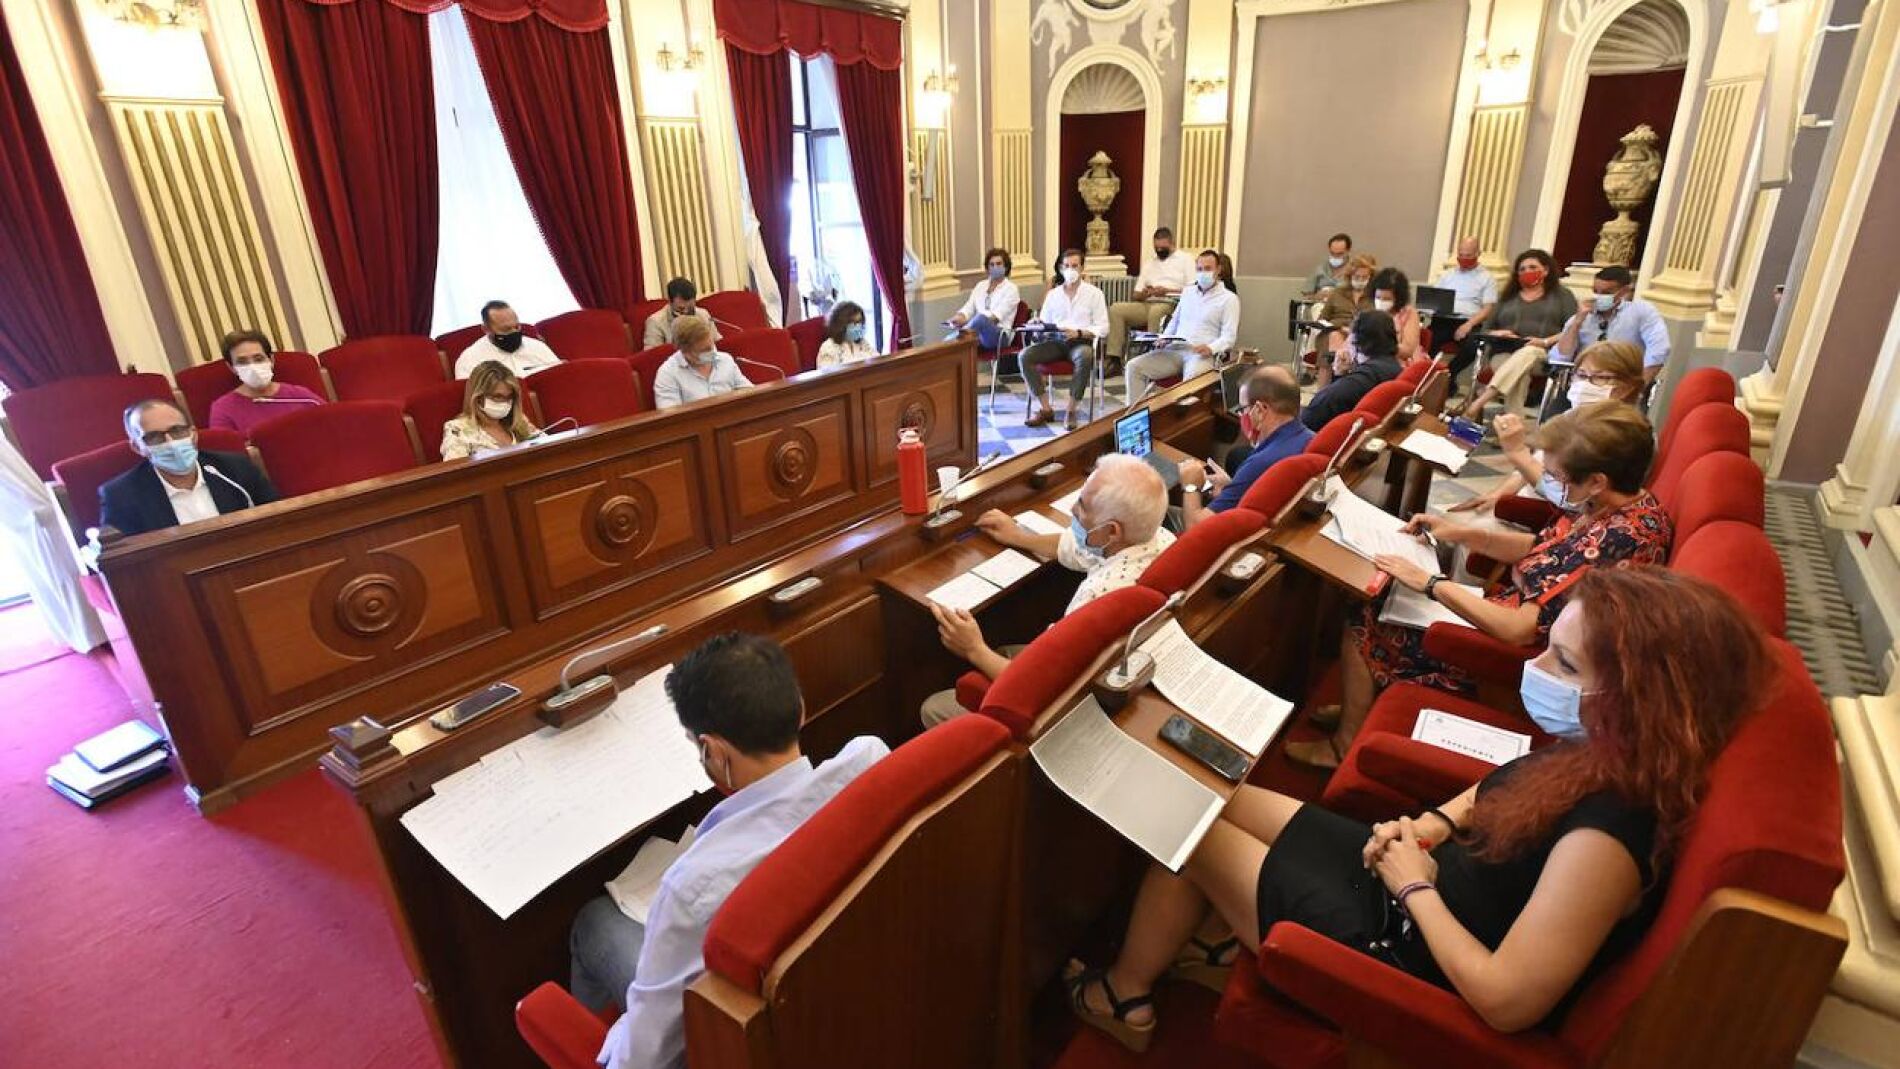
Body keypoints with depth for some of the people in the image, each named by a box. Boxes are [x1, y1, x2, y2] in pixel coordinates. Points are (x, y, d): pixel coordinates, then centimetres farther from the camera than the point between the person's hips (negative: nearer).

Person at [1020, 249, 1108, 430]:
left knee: (1085, 357, -40)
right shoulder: (1052, 294, 17)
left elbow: (1103, 328, -1)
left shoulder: (1094, 293, 6)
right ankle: (1045, 409, -19)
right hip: (1055, 342, 4)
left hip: (1081, 342, -3)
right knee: (1025, 356, -24)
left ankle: (1071, 411, -28)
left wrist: (1079, 333, -18)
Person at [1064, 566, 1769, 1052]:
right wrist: (1435, 824, -2)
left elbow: (1507, 1002, -30)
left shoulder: (1605, 834, -34)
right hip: (1419, 879, 8)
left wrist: (1417, 887, -19)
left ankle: (1123, 997, 25)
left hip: (1401, 948, -8)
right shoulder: (1601, 753, -8)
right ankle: (1231, 937, 32)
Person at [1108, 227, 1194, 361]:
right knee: (1116, 308, -17)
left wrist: (1167, 291, -12)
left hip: (1171, 305, -5)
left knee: (1156, 311, -40)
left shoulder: (1184, 260, 11)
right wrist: (1144, 294, -3)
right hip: (1147, 305, 5)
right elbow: (1136, 295, 21)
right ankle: (1114, 358, -25)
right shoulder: (1149, 262, 27)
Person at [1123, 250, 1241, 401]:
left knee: (1192, 376, -41)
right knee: (1134, 366, -16)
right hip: (1174, 350, 6)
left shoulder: (1229, 299, 4)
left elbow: (1228, 338, -4)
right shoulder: (1188, 292, 22)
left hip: (1201, 354, -5)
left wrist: (1210, 348, -25)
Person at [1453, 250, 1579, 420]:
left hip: (1544, 355, -2)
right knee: (1519, 373, -36)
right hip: (1505, 352, 3)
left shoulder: (1562, 295, 17)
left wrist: (1546, 342, -15)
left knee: (1526, 354, -39)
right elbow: (1486, 330, 20)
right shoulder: (1508, 297, 26)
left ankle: (1477, 405, -58)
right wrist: (1497, 334, -5)